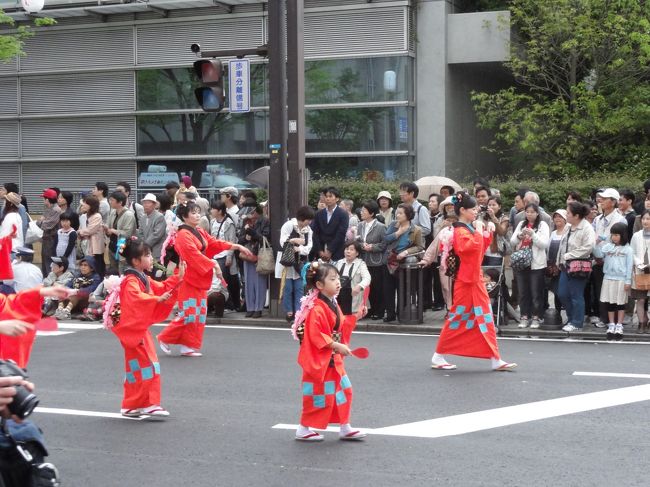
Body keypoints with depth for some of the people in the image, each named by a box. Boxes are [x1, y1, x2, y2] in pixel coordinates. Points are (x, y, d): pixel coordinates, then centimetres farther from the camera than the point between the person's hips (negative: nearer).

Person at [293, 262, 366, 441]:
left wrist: (354, 317, 9)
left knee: (344, 390, 13)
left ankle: (345, 428, 23)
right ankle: (303, 430, 12)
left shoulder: (333, 305, 9)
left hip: (334, 359, 10)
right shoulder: (316, 309, -22)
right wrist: (336, 345, -27)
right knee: (319, 395, -2)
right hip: (318, 360, -9)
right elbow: (315, 335, -27)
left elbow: (341, 327, 20)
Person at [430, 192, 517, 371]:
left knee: (486, 319, 6)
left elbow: (483, 247, 23)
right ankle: (438, 357, 9)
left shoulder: (470, 228, 12)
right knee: (458, 318, -2)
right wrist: (478, 230, -18)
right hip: (466, 281, -9)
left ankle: (496, 359, 6)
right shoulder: (460, 231, -14)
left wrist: (488, 232, 11)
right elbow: (474, 246, -30)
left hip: (475, 278, 9)